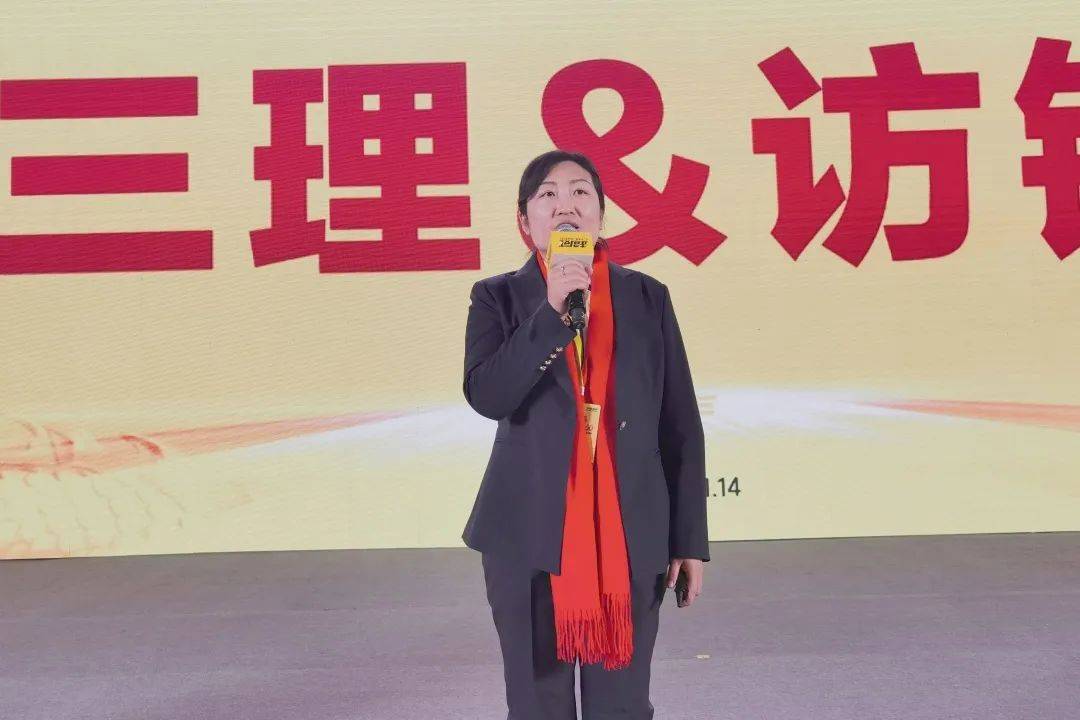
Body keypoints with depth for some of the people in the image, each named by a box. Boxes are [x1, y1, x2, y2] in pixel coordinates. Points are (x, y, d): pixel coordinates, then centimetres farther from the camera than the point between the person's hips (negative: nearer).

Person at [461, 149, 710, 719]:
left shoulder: (647, 298, 4)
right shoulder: (498, 298, 2)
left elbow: (681, 427, 4)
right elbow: (486, 395, -15)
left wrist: (690, 538, 2)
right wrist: (551, 311, -22)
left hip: (631, 537, 1)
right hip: (528, 536, 0)